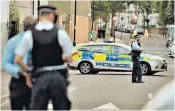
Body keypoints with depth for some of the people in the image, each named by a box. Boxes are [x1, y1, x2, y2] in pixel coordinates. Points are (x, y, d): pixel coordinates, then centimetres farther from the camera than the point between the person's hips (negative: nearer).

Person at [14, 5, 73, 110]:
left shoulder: (29, 35, -2)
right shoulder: (60, 33, -5)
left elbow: (18, 60, 0)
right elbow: (69, 59, -2)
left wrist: (27, 71, 15)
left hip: (40, 78, 0)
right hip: (59, 77, 0)